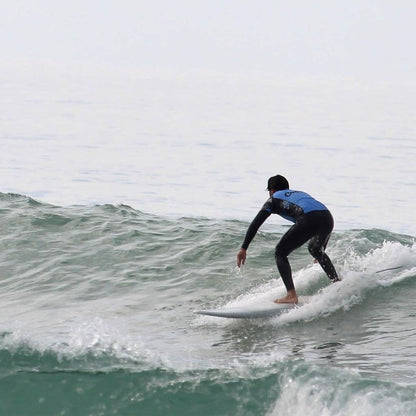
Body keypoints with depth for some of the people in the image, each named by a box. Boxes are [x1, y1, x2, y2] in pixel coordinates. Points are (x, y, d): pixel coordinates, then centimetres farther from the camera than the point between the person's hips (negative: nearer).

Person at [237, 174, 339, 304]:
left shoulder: (274, 199, 25)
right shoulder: (301, 194, 41)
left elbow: (255, 224, 15)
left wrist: (243, 248, 15)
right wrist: (322, 250, 51)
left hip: (309, 220, -6)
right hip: (328, 218, 6)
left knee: (280, 253, 7)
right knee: (315, 249, 35)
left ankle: (291, 295, -7)